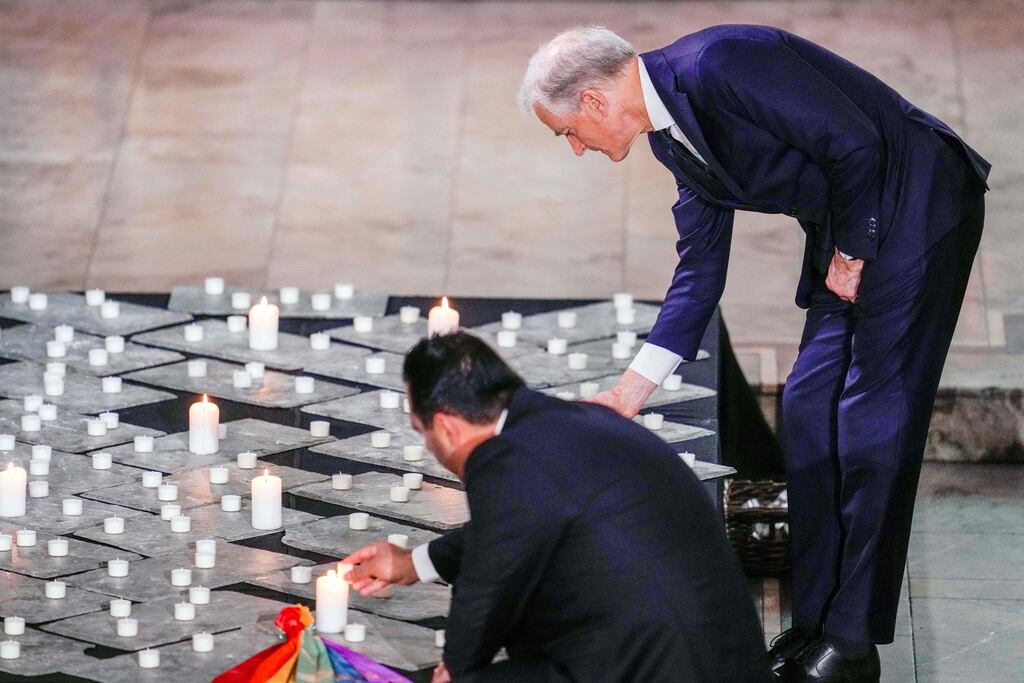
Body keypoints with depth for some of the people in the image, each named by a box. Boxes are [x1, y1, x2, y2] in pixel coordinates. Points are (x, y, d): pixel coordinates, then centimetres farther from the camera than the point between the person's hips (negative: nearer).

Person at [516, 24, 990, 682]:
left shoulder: (718, 65, -23)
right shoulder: (672, 136, 7)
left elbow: (855, 145, -23)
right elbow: (701, 267, 13)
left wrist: (849, 254, -10)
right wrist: (629, 392, 11)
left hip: (918, 203, -10)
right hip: (845, 231, 10)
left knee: (871, 421, -8)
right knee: (810, 409, 9)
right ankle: (815, 622, 17)